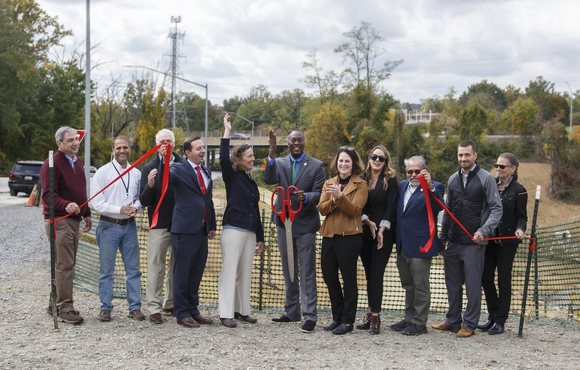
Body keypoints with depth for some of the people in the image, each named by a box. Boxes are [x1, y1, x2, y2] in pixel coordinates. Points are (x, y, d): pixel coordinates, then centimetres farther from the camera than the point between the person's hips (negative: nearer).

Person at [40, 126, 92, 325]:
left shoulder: (77, 162, 17)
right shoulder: (52, 164, -11)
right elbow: (48, 194, -18)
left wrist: (87, 214, 24)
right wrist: (66, 205, -34)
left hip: (73, 219, 9)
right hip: (58, 220, -9)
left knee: (67, 263, 13)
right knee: (64, 264, -9)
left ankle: (54, 304, 23)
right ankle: (65, 308, -5)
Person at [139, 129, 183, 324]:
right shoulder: (149, 168, 0)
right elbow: (144, 201, -5)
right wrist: (149, 185, -23)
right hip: (159, 225, -2)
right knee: (156, 267, -2)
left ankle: (171, 303, 23)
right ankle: (154, 308, 3)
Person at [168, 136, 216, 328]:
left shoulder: (207, 172, 16)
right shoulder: (178, 169, -6)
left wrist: (212, 225, 19)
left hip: (202, 230, 7)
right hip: (185, 230, -7)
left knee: (196, 273, 13)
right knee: (182, 273, 1)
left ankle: (193, 310, 24)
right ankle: (182, 314, 10)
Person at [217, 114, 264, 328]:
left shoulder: (251, 181, 17)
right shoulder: (232, 177, -2)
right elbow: (224, 158, -23)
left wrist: (260, 238, 20)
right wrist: (227, 131, -19)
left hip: (249, 232, 7)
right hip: (233, 230, -7)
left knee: (245, 273, 10)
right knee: (229, 271, -5)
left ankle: (242, 310, 19)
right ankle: (226, 313, -2)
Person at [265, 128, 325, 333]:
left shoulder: (316, 166, 0)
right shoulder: (279, 163, 6)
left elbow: (319, 194, -7)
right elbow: (269, 180, -14)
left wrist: (305, 197, -29)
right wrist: (272, 153, -24)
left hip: (305, 224, -4)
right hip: (284, 223, 4)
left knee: (307, 272, -5)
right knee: (289, 272, 13)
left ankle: (310, 316, -2)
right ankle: (291, 312, 24)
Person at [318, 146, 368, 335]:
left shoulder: (360, 185, 0)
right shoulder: (329, 183, 16)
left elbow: (354, 210, -11)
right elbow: (321, 208, 5)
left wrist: (340, 196, -25)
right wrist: (332, 200, -15)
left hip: (349, 236, -6)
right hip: (329, 235, 6)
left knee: (348, 279, -1)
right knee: (328, 275, 10)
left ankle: (347, 321, 7)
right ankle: (337, 317, 24)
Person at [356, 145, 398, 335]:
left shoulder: (390, 180, -1)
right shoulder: (362, 179, 9)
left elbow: (390, 207, -6)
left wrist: (381, 230, -12)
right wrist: (367, 221, -8)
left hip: (383, 233, -4)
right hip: (364, 232, 4)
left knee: (376, 275, -8)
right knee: (369, 275, 8)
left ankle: (375, 317, -5)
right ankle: (371, 313, 15)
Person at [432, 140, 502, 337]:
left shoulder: (486, 178, -5)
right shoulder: (453, 179, 13)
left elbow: (496, 209, -7)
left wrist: (484, 230, -21)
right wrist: (442, 237, 16)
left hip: (474, 242, -6)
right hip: (453, 242, 6)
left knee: (473, 285, 0)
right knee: (452, 284, 11)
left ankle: (469, 325, 10)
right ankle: (453, 322, 22)